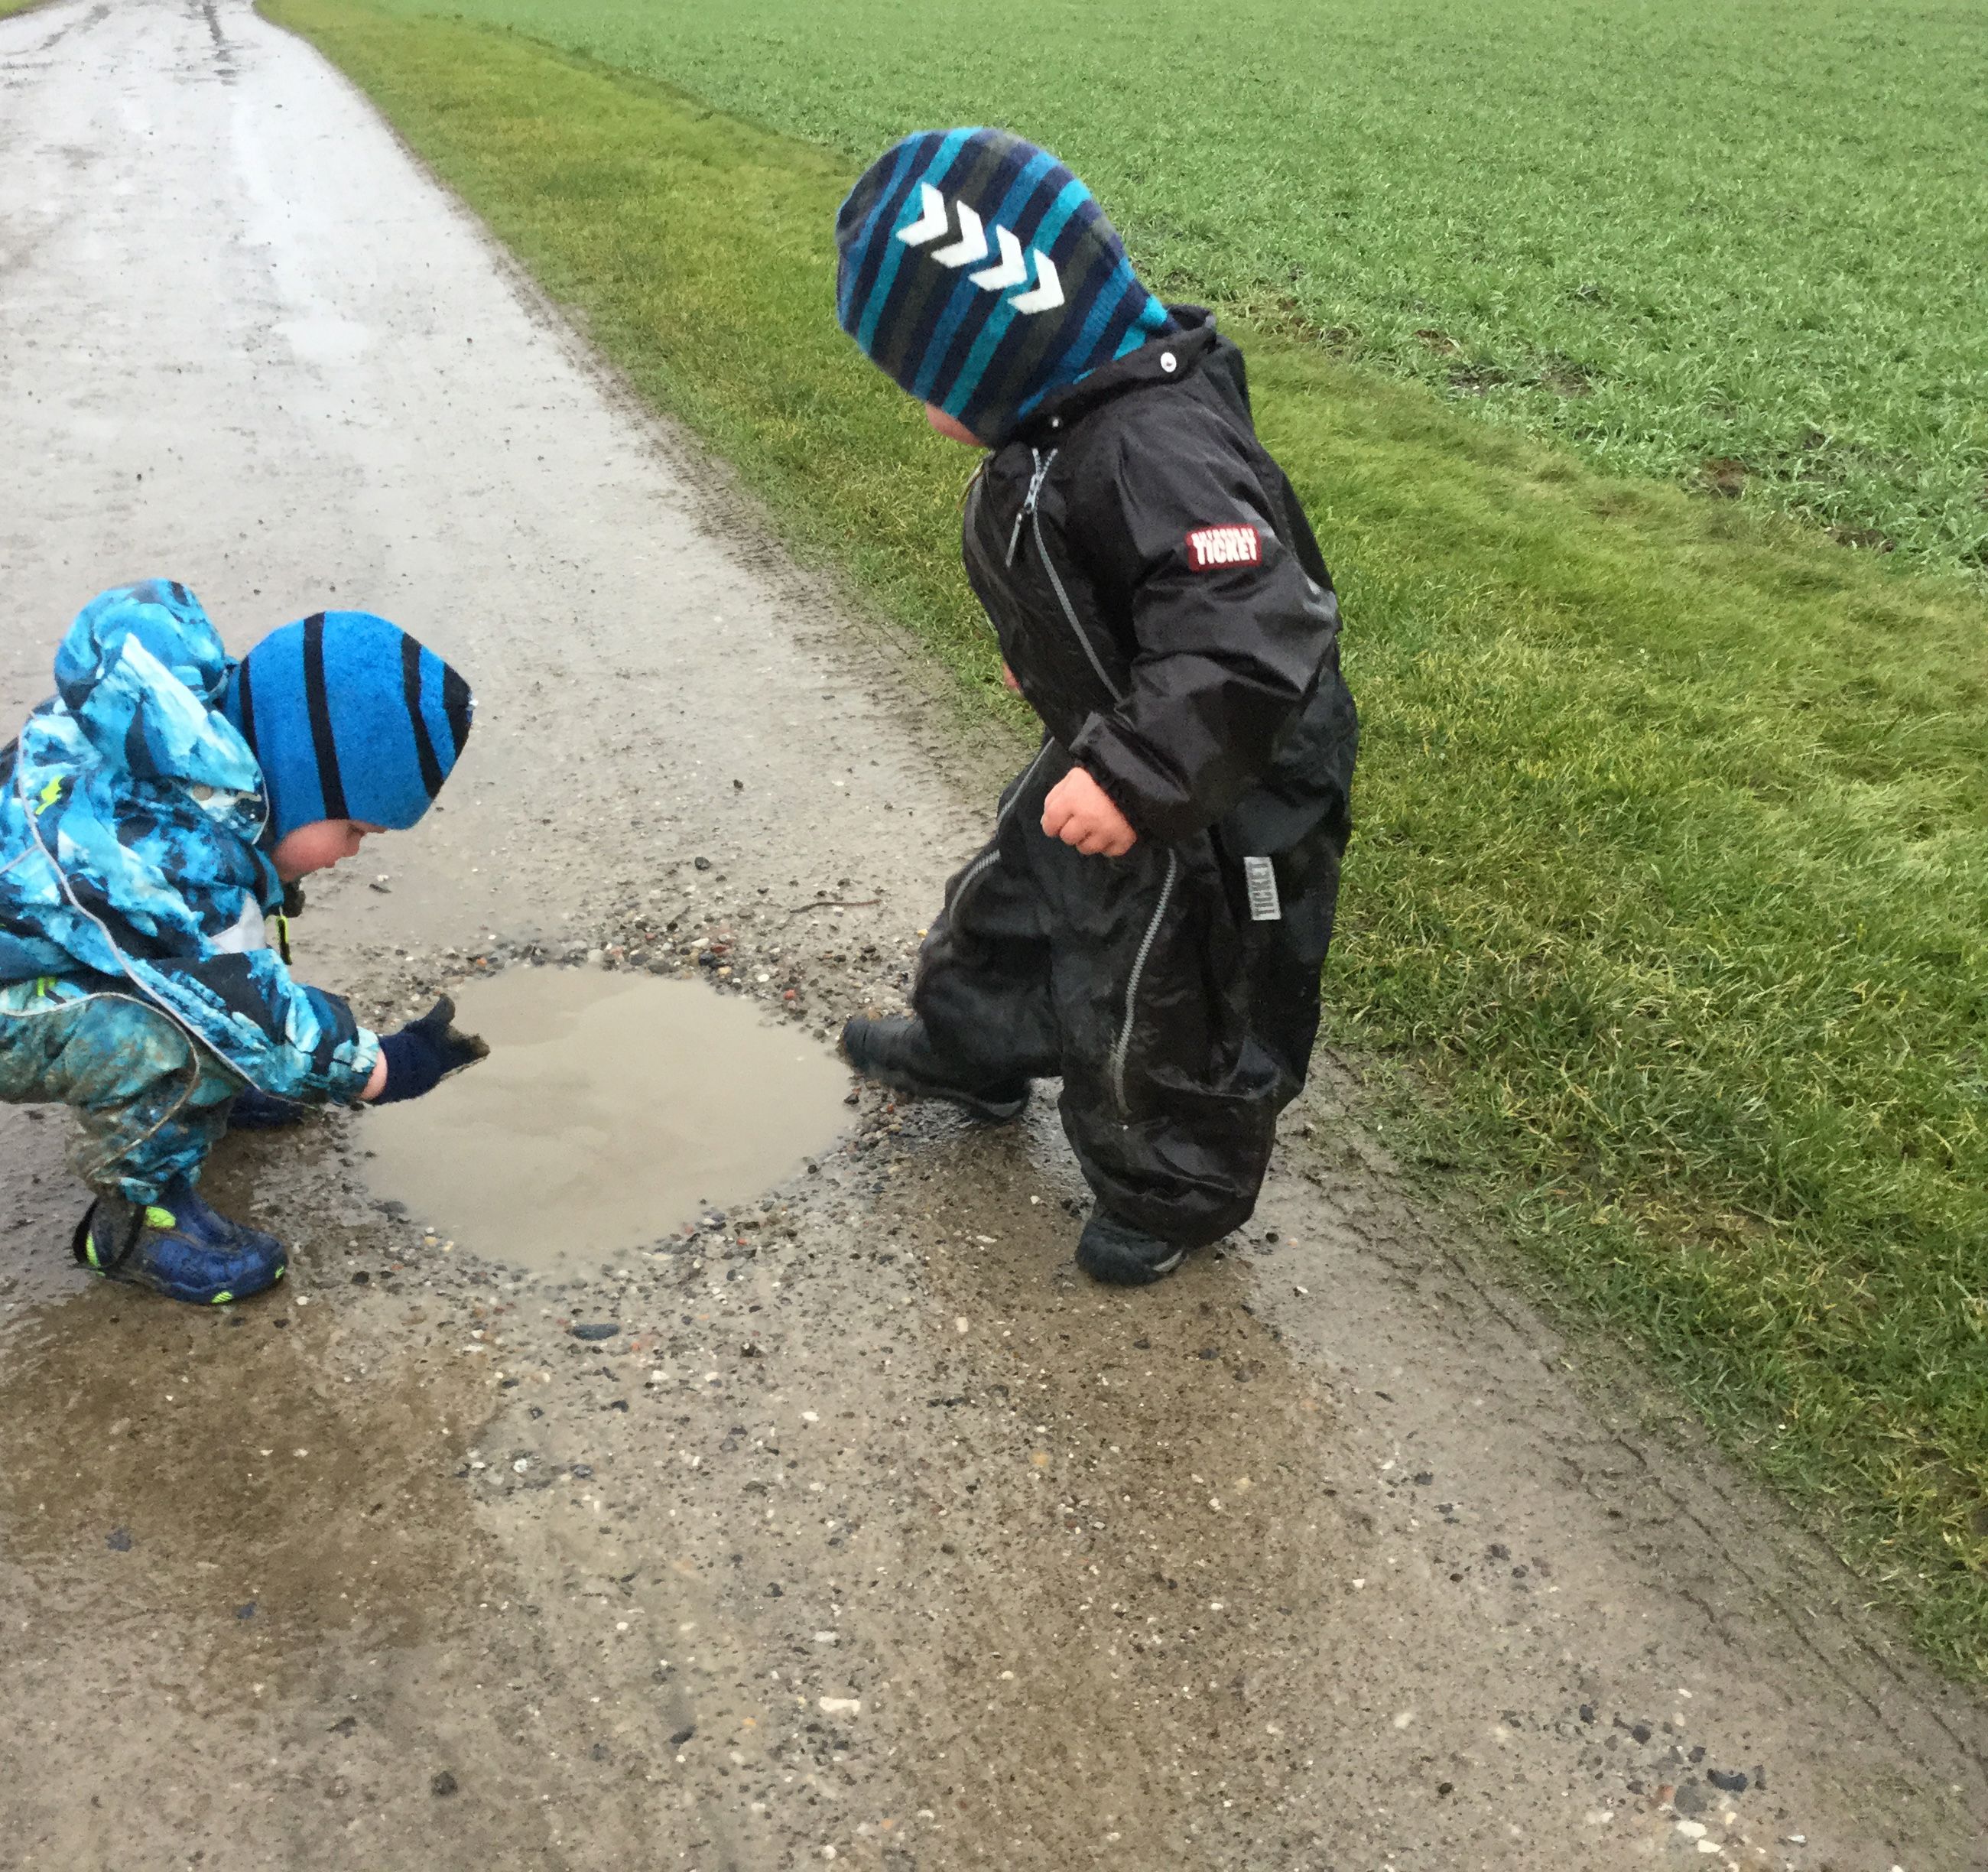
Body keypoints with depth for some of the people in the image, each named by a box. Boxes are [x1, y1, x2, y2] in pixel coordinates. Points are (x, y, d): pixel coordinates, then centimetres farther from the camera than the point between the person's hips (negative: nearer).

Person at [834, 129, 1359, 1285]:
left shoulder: (1158, 450, -36)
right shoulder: (1073, 417, -4)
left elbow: (1248, 642, -43)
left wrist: (1135, 777, -47)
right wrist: (1049, 658, 28)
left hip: (1219, 807, -9)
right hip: (1112, 756, 10)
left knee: (1166, 1012, 11)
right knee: (1016, 899, 28)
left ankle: (1176, 1193, 38)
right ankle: (970, 1052, 56)